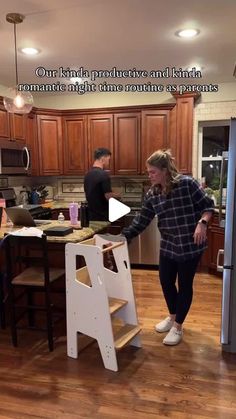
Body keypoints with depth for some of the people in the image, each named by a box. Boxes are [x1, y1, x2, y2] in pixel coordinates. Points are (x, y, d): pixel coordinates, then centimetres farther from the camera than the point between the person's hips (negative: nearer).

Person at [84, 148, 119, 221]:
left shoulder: (87, 175, 7)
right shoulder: (103, 175, -18)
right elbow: (108, 196, -20)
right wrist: (117, 195, 1)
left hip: (91, 216, 8)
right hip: (102, 217, -8)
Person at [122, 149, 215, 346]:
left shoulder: (187, 183, -15)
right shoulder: (151, 195, 0)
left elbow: (207, 205, -8)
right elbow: (141, 221, 2)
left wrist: (202, 223, -25)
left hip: (190, 245, -5)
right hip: (168, 245, 6)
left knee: (184, 285, 7)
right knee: (166, 282, 15)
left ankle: (178, 327, 26)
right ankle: (172, 317, 41)